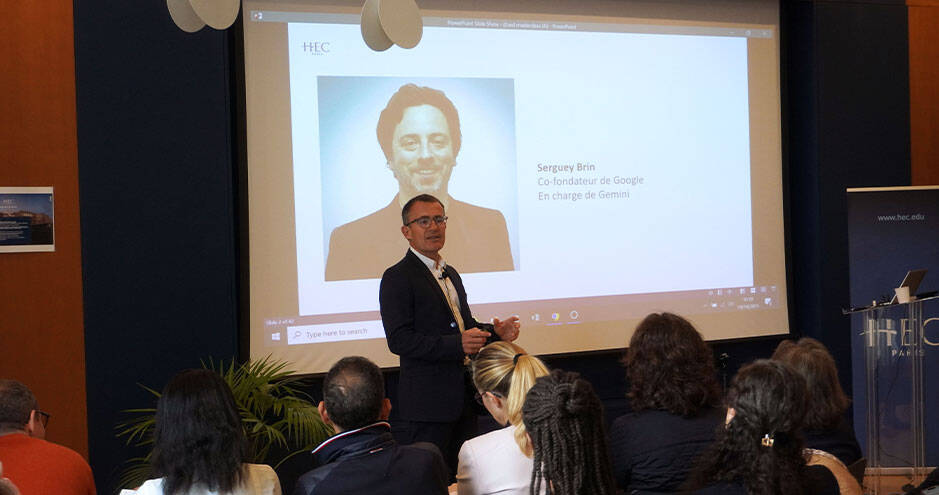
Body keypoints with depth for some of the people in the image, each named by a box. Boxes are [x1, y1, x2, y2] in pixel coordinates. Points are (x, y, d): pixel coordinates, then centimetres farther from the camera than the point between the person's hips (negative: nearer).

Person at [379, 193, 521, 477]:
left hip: (463, 398, 8)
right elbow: (399, 340, -20)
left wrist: (494, 333, 6)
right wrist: (457, 344, -28)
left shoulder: (450, 273, 18)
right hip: (426, 404, -8)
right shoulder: (398, 278, -10)